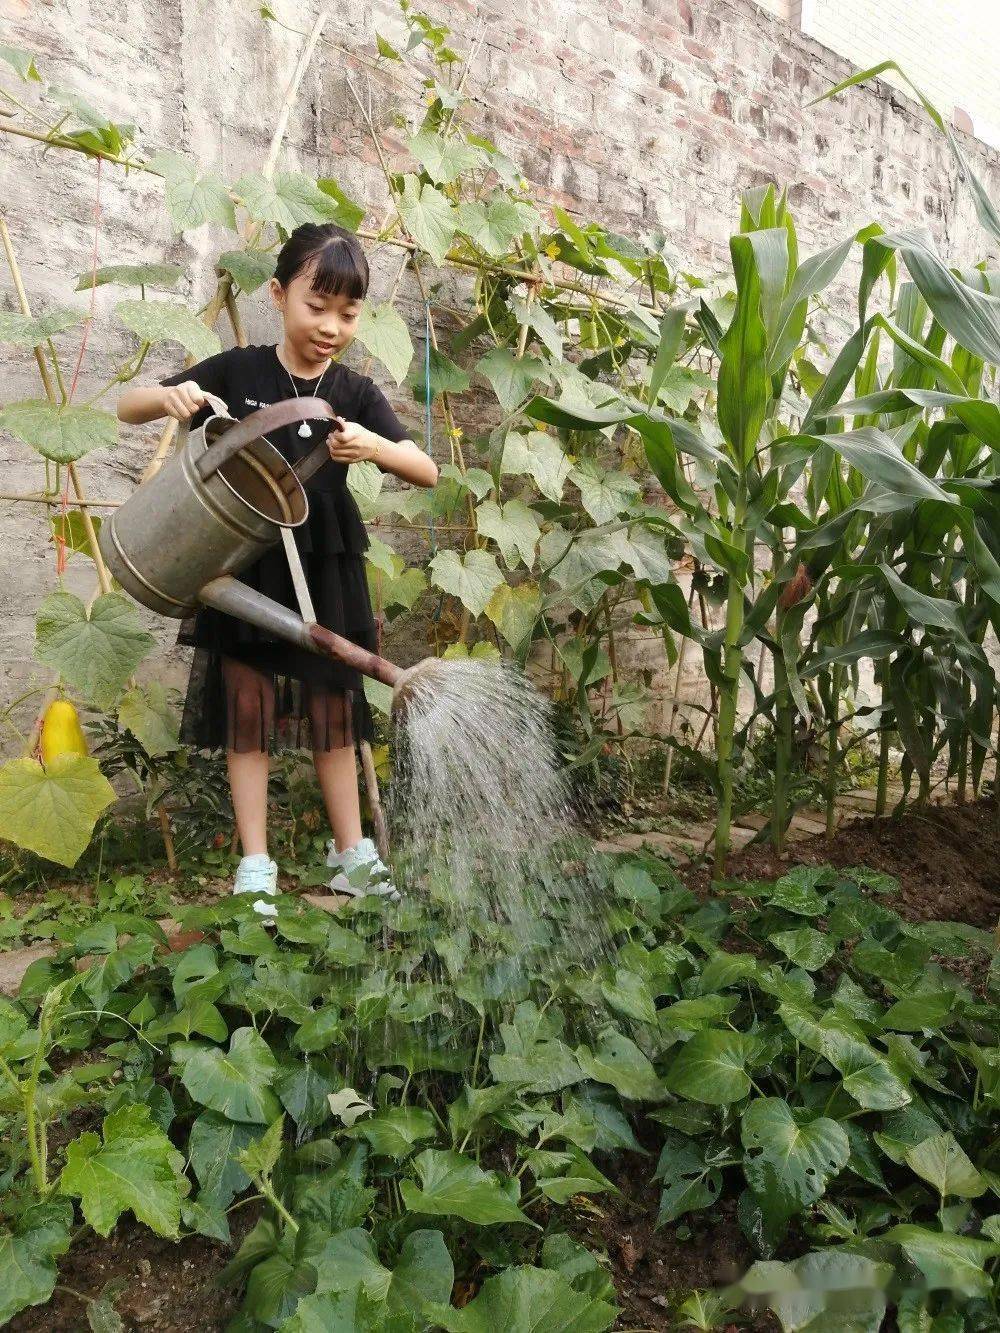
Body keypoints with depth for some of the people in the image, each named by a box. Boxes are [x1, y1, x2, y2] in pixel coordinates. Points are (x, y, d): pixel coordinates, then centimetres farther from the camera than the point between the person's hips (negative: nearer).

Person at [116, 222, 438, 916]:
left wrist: (374, 446, -24)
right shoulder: (236, 371, -4)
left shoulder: (358, 393, 0)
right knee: (248, 711, 3)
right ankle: (256, 867, 14)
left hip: (326, 572, 2)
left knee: (333, 710, 10)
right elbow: (127, 408, 2)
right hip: (244, 569, -1)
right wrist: (169, 396, -21)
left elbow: (428, 471, -4)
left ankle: (351, 851, 23)